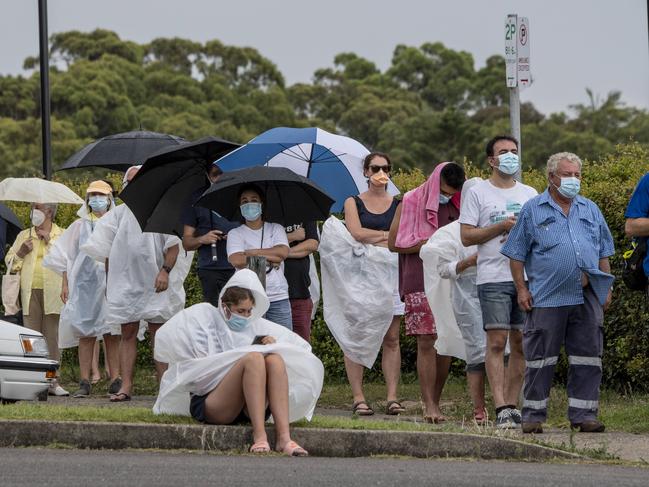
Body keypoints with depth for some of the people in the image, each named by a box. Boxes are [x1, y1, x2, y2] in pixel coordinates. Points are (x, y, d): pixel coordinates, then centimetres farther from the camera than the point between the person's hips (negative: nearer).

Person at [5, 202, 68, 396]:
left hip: (52, 292, -2)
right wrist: (21, 253, -1)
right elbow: (9, 260, 18)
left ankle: (52, 381, 2)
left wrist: (50, 241, -7)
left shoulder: (62, 235, 10)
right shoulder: (24, 235, 17)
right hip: (30, 292, 2)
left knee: (52, 336, -2)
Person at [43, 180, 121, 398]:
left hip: (112, 285, 0)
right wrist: (65, 285, 6)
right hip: (85, 285, 0)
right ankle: (84, 382, -4)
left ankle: (115, 380, -1)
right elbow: (67, 257, 13)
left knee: (112, 335, -4)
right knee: (86, 334, -5)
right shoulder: (80, 226, 12)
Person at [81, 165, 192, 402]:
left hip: (154, 282, -3)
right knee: (127, 332, -1)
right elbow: (108, 251, 16)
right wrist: (109, 281, 11)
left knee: (158, 332, -3)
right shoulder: (118, 214, 14)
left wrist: (165, 271, -13)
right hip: (125, 282, 3)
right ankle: (126, 386, -4)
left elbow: (173, 245, -2)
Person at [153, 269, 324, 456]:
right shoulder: (206, 318, 13)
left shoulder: (257, 326, 27)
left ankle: (283, 436, -42)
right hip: (209, 403, -4)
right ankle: (259, 436, -44)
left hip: (247, 412, 4)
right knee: (254, 358, -31)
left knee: (275, 360, -26)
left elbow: (301, 347, 29)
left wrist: (274, 346, 5)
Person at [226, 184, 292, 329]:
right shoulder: (235, 234, 7)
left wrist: (250, 252, -6)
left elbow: (283, 252, -5)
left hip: (279, 297, 2)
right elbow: (236, 261, -11)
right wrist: (270, 258, -8)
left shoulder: (276, 229, 13)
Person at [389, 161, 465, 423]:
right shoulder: (412, 202, 0)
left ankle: (435, 402, 14)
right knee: (427, 343, -8)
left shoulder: (459, 206, 11)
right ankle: (429, 406, -8)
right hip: (421, 283, -4)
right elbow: (394, 243, -3)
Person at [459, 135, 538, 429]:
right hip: (494, 278, -4)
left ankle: (512, 405, 10)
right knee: (497, 342, -11)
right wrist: (501, 227, -12)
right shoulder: (478, 193, 4)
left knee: (521, 344, 3)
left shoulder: (530, 194, 17)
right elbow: (466, 237, -2)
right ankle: (501, 409, -14)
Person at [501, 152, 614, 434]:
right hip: (547, 299, -4)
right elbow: (516, 254, 3)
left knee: (587, 358, 3)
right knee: (541, 358, -1)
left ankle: (583, 415, 9)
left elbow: (604, 253, 20)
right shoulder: (533, 210, 4)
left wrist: (607, 288, 13)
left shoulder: (590, 210, 16)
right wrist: (521, 289, -4)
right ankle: (533, 415, 6)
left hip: (587, 298, 4)